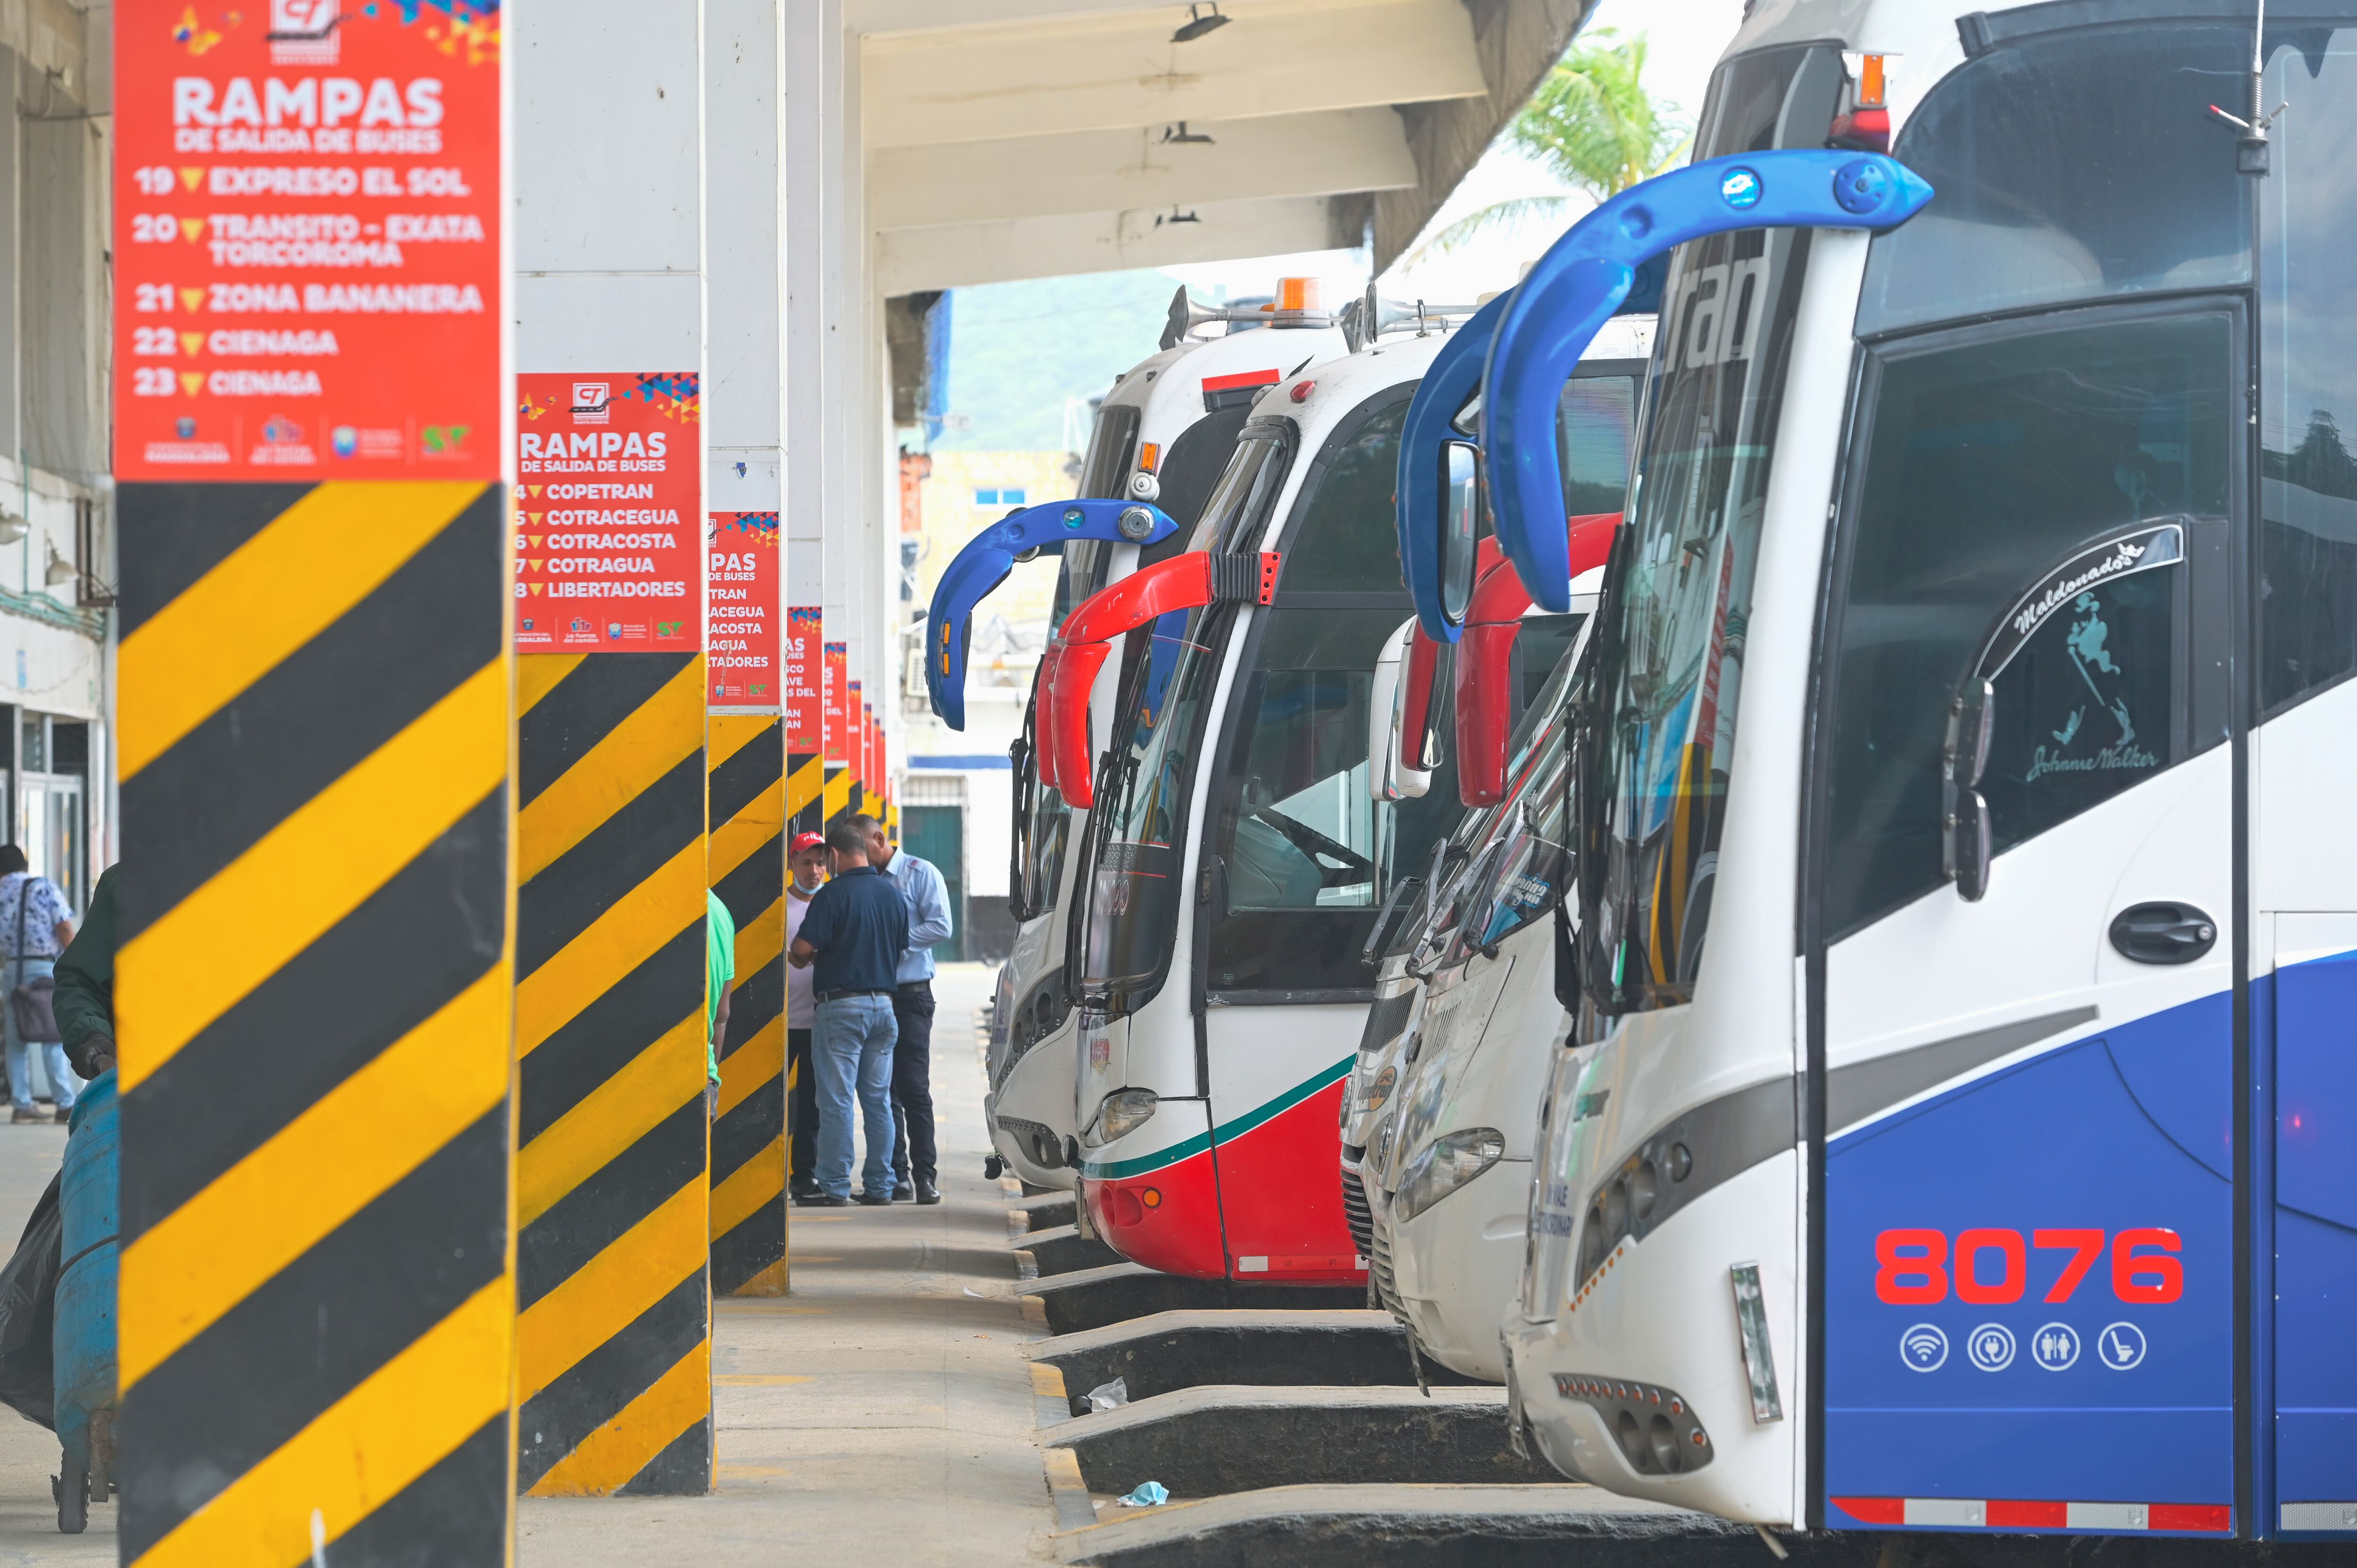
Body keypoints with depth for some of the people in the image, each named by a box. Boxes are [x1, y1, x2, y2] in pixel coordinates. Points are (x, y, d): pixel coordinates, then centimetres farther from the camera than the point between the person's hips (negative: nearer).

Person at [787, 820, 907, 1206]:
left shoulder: (834, 895, -13)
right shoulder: (893, 894, 8)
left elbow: (802, 950, -17)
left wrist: (796, 957, 6)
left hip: (840, 1005, -6)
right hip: (883, 1001, 6)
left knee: (836, 1101, -3)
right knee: (878, 1099, 10)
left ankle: (835, 1186, -4)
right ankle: (879, 1185, 11)